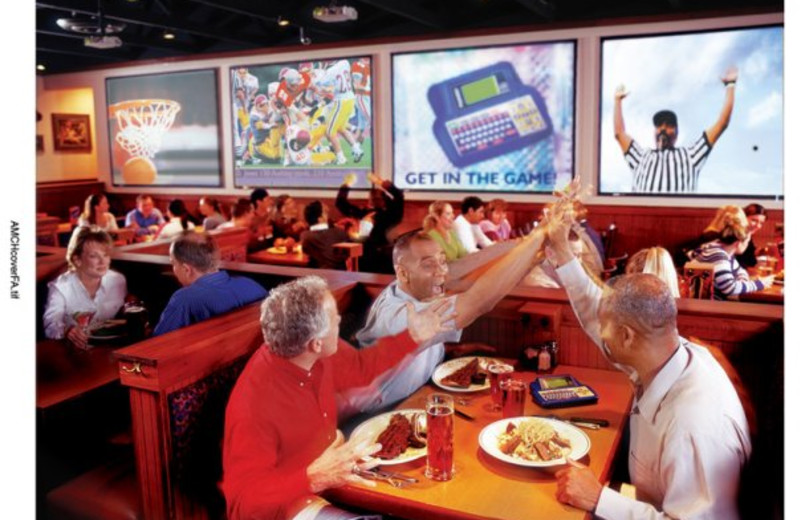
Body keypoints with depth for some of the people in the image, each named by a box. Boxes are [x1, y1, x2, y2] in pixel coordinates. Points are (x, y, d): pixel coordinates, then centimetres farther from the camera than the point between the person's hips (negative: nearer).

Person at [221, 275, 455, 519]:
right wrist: (314, 478, -43)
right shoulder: (254, 405, -32)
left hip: (336, 465, 8)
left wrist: (412, 336, 8)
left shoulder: (320, 356, -10)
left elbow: (360, 367, 13)